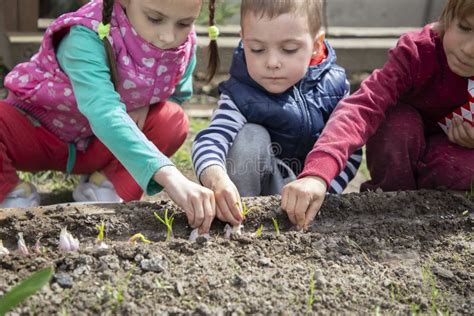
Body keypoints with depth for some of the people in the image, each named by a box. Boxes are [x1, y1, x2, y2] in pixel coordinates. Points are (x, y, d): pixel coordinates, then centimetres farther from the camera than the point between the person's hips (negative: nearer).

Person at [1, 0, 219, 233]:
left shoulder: (185, 44, -17)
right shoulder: (88, 36, -36)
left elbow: (179, 94, 5)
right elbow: (104, 114, -50)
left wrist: (144, 105, -19)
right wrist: (168, 175, -62)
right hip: (37, 131, -4)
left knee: (173, 121, -20)